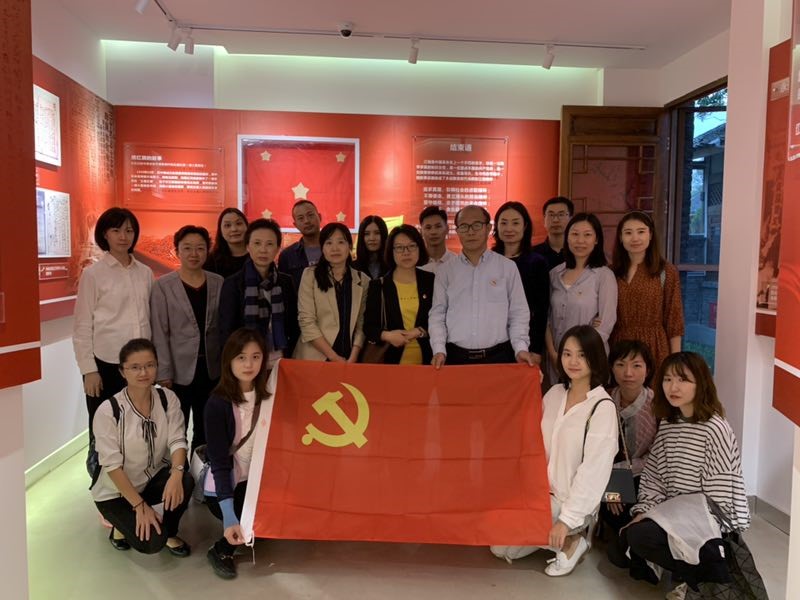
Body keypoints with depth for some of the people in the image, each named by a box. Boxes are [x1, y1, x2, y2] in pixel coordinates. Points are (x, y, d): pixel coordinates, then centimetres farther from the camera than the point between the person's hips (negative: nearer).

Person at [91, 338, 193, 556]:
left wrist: (176, 472, -36)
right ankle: (122, 522, 14)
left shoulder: (168, 399, -10)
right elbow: (112, 465, -20)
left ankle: (170, 533, 1)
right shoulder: (107, 411, -21)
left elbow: (177, 441, -14)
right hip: (116, 490, -3)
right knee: (151, 542, -21)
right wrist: (140, 505, -22)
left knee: (185, 482, -29)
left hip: (153, 478, 4)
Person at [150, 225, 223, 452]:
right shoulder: (163, 286, -5)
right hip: (179, 371, -3)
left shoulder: (218, 283, 3)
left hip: (212, 370, 3)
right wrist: (164, 373, -10)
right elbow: (159, 333, -7)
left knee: (205, 431, 14)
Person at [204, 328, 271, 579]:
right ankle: (221, 550, 4)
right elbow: (219, 462, -22)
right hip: (225, 485, -5)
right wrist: (229, 516, -30)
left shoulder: (268, 394, -6)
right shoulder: (218, 403, -19)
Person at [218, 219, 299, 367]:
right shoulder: (233, 284, -5)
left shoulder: (285, 282, 4)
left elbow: (294, 327, 9)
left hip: (279, 362, 3)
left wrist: (287, 355, -1)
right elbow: (226, 332, -6)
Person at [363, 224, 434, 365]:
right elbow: (368, 327, 2)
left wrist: (421, 332, -13)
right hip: (391, 359, -1)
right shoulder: (378, 285, 2)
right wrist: (386, 335, -17)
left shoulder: (431, 281, 4)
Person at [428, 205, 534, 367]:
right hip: (456, 357, 1)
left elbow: (518, 312, 3)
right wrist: (439, 350, -6)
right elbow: (437, 314, 5)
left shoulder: (508, 267, 3)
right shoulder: (445, 271, 6)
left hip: (499, 356, 0)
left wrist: (521, 348, -8)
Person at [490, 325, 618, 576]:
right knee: (499, 548, 6)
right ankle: (559, 536, 17)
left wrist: (567, 519, -20)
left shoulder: (603, 407, -18)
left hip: (572, 502, -7)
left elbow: (594, 470, -19)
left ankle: (570, 539, 0)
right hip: (542, 491, 7)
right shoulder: (554, 393, 2)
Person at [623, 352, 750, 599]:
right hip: (676, 514, 8)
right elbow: (654, 477, 6)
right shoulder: (667, 423, 6)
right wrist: (643, 512, -10)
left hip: (714, 522, -8)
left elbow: (718, 499, -18)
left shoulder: (715, 429, -17)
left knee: (640, 535, -24)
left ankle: (713, 574, -5)